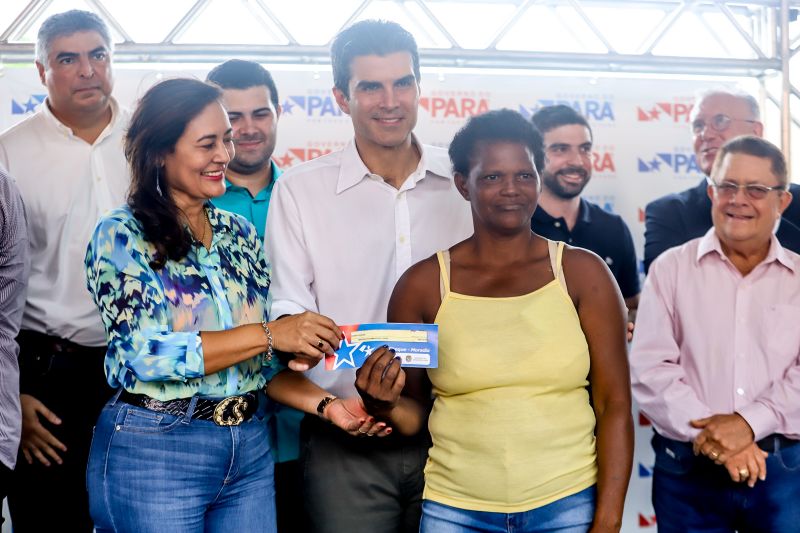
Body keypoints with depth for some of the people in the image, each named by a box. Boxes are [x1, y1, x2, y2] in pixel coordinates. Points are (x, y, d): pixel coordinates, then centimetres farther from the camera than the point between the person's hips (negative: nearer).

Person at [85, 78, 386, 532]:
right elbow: (147, 353, -18)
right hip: (152, 451, -5)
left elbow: (262, 361, 10)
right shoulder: (122, 236, -7)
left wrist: (325, 404, -6)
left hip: (250, 450, 5)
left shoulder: (240, 234, 8)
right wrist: (270, 334, -22)